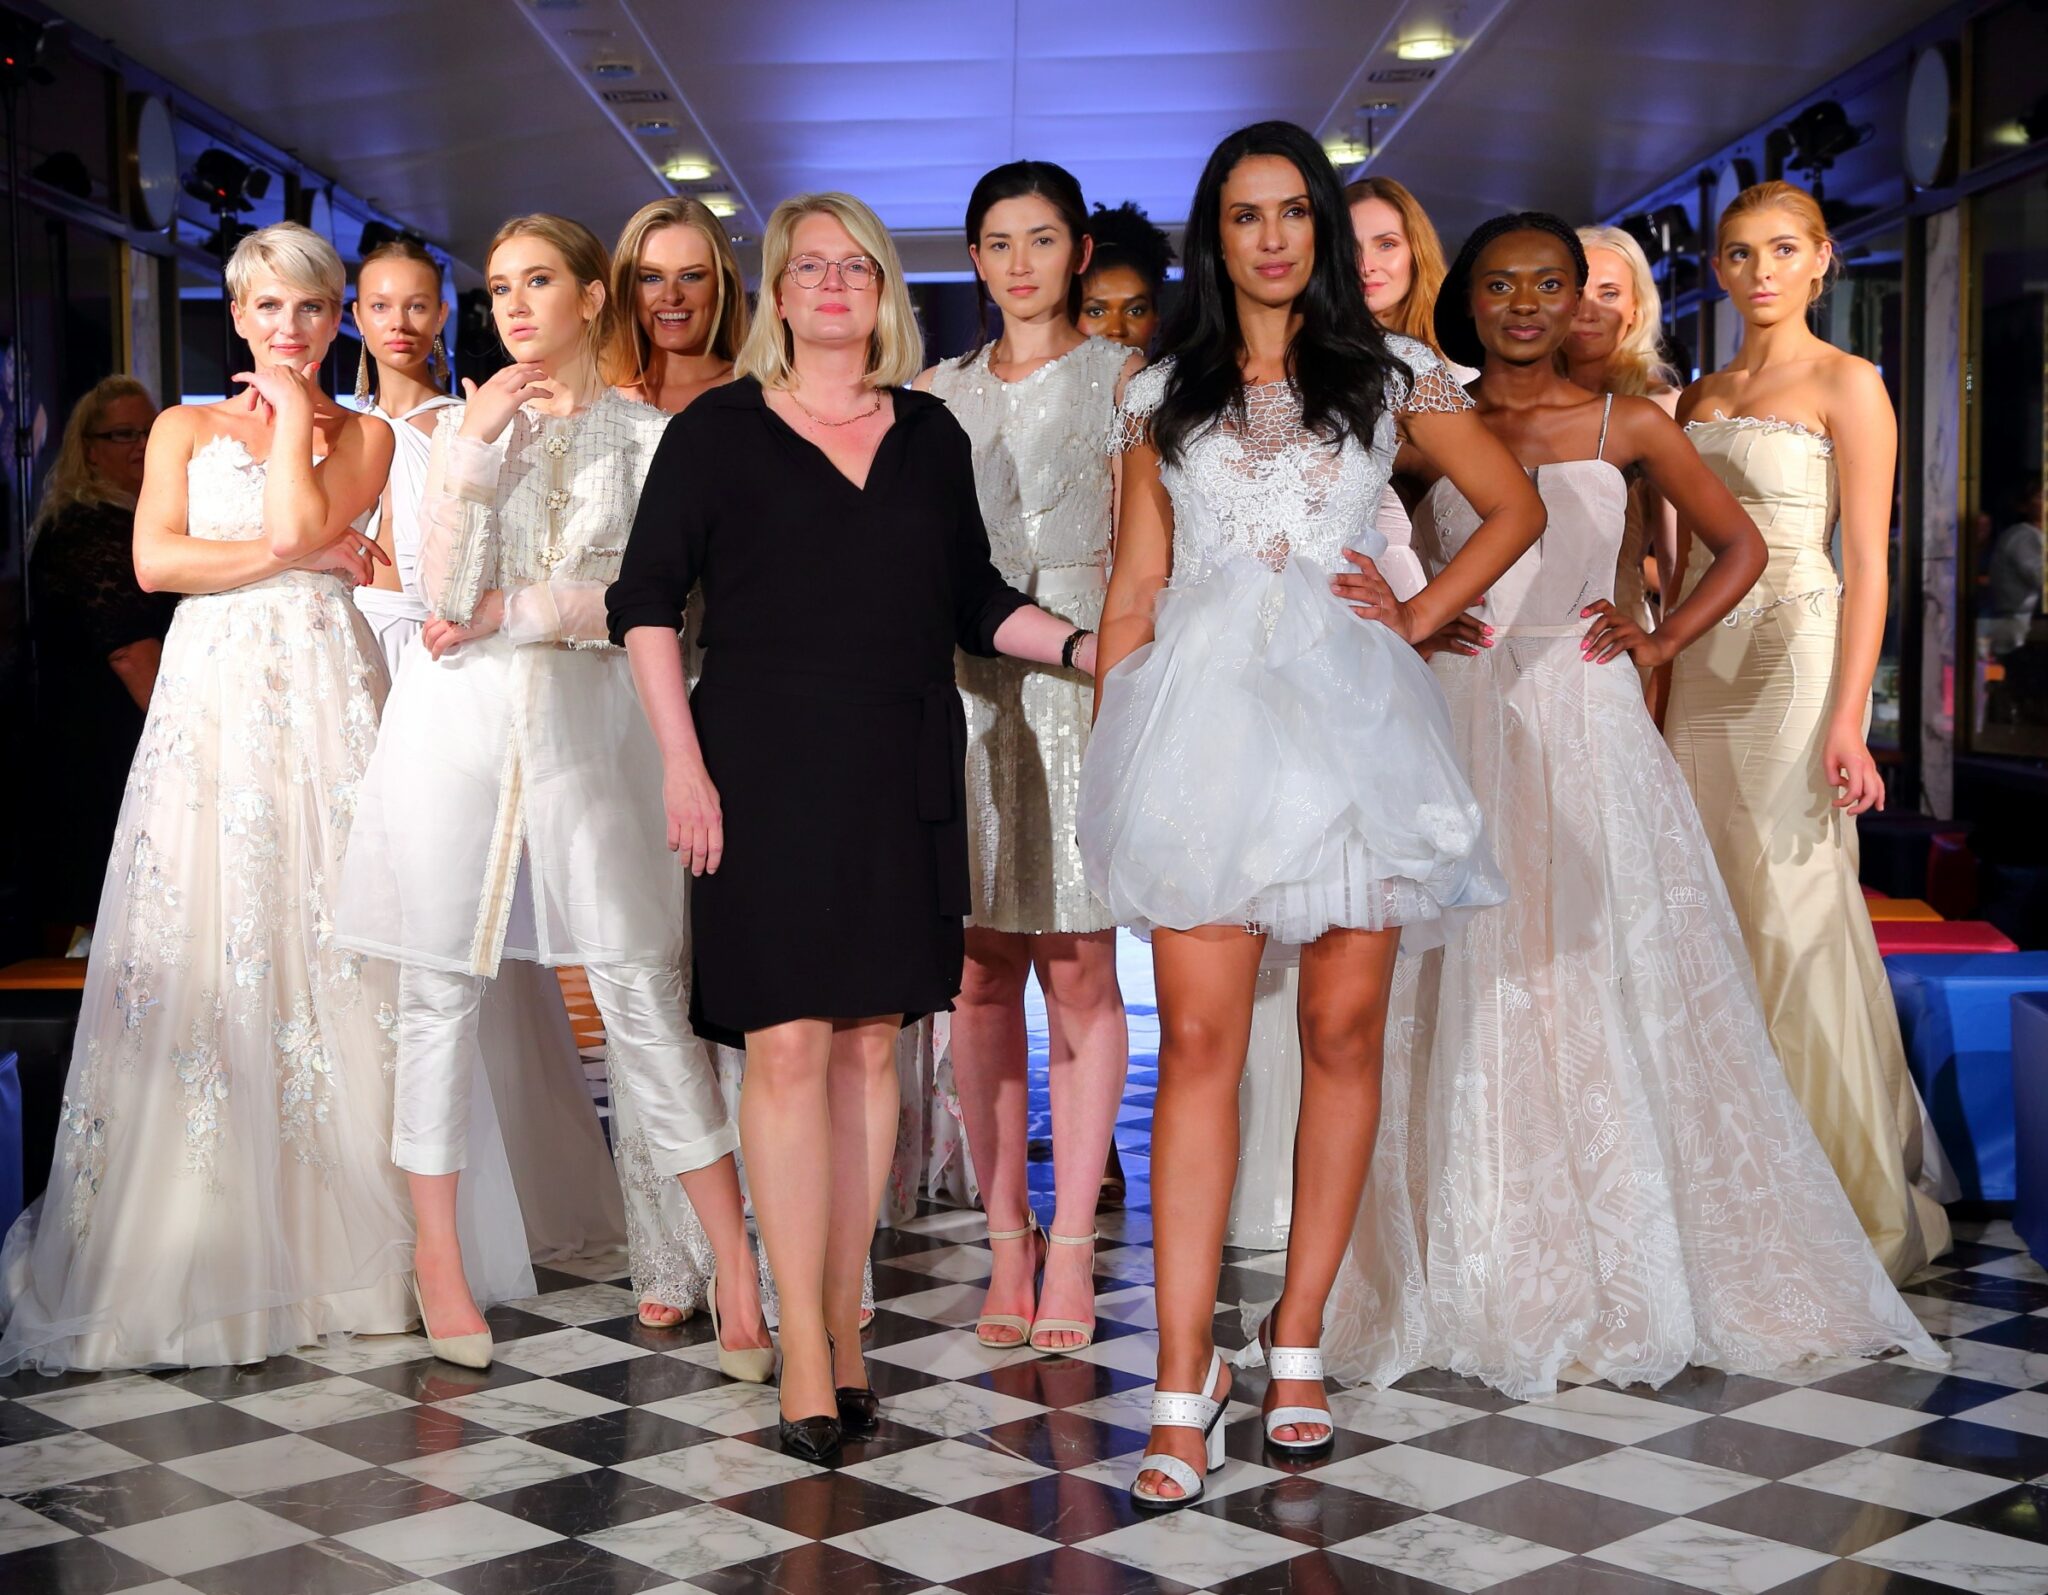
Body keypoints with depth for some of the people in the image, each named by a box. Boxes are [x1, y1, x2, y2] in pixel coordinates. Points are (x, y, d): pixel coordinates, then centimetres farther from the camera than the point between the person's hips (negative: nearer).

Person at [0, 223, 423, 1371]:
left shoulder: (365, 434, 12)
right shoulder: (185, 428, 15)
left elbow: (296, 522, -7)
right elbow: (155, 559, -1)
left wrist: (293, 406, 3)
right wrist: (308, 557, -6)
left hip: (325, 696, -1)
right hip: (211, 701, 1)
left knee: (327, 942, -4)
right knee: (201, 947, -5)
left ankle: (335, 1239, 5)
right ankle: (201, 1249, 0)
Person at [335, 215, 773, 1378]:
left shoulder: (647, 435, 6)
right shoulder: (463, 424, 10)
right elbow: (445, 590, -4)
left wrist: (501, 612, -6)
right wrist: (477, 445, -11)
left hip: (584, 725, -2)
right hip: (457, 720, 2)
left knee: (645, 992, -5)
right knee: (442, 987, 4)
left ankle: (739, 1271, -1)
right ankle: (440, 1260, 16)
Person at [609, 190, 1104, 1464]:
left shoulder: (931, 435, 14)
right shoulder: (716, 432, 4)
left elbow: (975, 601, 17)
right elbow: (647, 601, 2)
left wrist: (1090, 647, 2)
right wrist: (682, 759, -7)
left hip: (901, 772, 3)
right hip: (765, 765, -3)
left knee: (872, 1039, 5)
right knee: (788, 1044, -8)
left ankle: (843, 1318, 16)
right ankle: (805, 1350, -2)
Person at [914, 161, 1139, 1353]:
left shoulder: (1121, 377, 8)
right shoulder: (940, 394, 18)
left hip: (1080, 678, -3)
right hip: (963, 684, 3)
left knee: (1077, 970, -5)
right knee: (986, 971, 1)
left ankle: (1071, 1246, 1)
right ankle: (1008, 1239, 7)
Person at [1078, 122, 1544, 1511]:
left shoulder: (1393, 372, 12)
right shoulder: (1163, 394, 14)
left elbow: (1516, 508, 17)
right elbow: (1136, 582, 14)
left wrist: (1419, 615, 5)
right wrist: (1110, 740, 7)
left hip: (1352, 708, 1)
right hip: (1205, 710, 0)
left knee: (1343, 1032, 1)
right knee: (1199, 1039, -8)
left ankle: (1299, 1339, 14)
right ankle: (1186, 1382, -8)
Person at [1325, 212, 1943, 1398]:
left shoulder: (1626, 425, 7)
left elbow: (1741, 548, 15)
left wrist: (1658, 643, 3)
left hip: (1587, 730, 0)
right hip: (1462, 729, 0)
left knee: (1610, 990, 0)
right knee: (1467, 1005, -1)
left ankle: (1625, 1277, 12)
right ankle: (1478, 1282, 9)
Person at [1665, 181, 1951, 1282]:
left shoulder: (1846, 385, 0)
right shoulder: (1699, 398, 18)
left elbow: (1866, 563, -7)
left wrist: (1847, 719, -15)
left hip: (1795, 660, -6)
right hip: (1702, 669, 6)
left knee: (1792, 915, -6)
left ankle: (1831, 1202, 6)